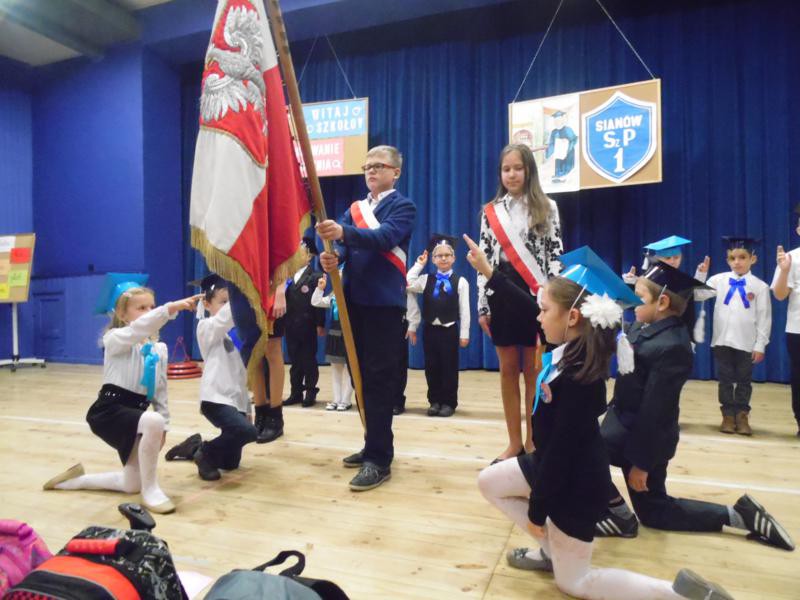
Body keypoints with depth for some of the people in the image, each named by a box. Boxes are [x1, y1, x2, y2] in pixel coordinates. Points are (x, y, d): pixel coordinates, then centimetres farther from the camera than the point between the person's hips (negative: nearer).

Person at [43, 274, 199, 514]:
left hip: (134, 412, 7)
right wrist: (171, 308, -48)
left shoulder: (159, 348, 9)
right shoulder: (115, 340, -11)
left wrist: (164, 425, 8)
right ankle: (150, 489, -17)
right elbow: (137, 329, -35)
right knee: (153, 421, -39)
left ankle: (76, 478, 39)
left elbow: (161, 389, 12)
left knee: (131, 485, 13)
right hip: (109, 410, -7)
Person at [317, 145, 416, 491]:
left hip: (384, 302, -7)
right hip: (354, 300, 7)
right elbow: (340, 246, 3)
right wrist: (329, 259, -21)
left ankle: (379, 459, -1)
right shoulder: (354, 209, 16)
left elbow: (384, 237, -22)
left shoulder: (403, 207, -2)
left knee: (379, 379, -7)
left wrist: (343, 233, -37)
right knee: (361, 376, 13)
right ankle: (375, 445, 26)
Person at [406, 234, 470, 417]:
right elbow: (407, 284, -8)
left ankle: (449, 403, 15)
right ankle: (435, 401, 20)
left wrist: (464, 334, -6)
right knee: (431, 367, 8)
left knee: (449, 367, 3)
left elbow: (464, 310, -4)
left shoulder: (460, 281, -3)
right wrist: (419, 264, -2)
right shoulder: (427, 280, 7)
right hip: (430, 329, 3)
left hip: (450, 330, -3)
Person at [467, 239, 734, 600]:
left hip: (575, 482, -8)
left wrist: (536, 511, -17)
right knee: (489, 482, 20)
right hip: (553, 464, 9)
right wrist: (489, 273, 9)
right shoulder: (568, 346, -8)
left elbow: (562, 450, -27)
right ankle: (552, 550, 24)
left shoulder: (579, 378, -33)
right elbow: (525, 308, 5)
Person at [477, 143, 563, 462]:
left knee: (533, 370, 4)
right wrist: (482, 306, 2)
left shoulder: (546, 208, 3)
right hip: (501, 294, 2)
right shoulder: (491, 211, 8)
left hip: (535, 293, -2)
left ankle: (532, 440, 17)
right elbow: (484, 259, 6)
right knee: (508, 370, 7)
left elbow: (555, 255, -1)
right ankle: (514, 441, 18)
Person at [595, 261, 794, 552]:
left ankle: (620, 516, 4)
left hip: (644, 434, -9)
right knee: (655, 511, 20)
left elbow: (655, 410, -24)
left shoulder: (670, 348, -27)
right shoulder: (644, 326, 0)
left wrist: (641, 462, -19)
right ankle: (738, 514, 29)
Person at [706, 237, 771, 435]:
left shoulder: (760, 286, -4)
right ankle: (728, 415, 20)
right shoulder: (719, 280, 0)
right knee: (725, 380, 10)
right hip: (722, 340, 1)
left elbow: (764, 318, -3)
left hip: (746, 343, -1)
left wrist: (760, 345, -4)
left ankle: (742, 416, 20)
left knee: (744, 381, 9)